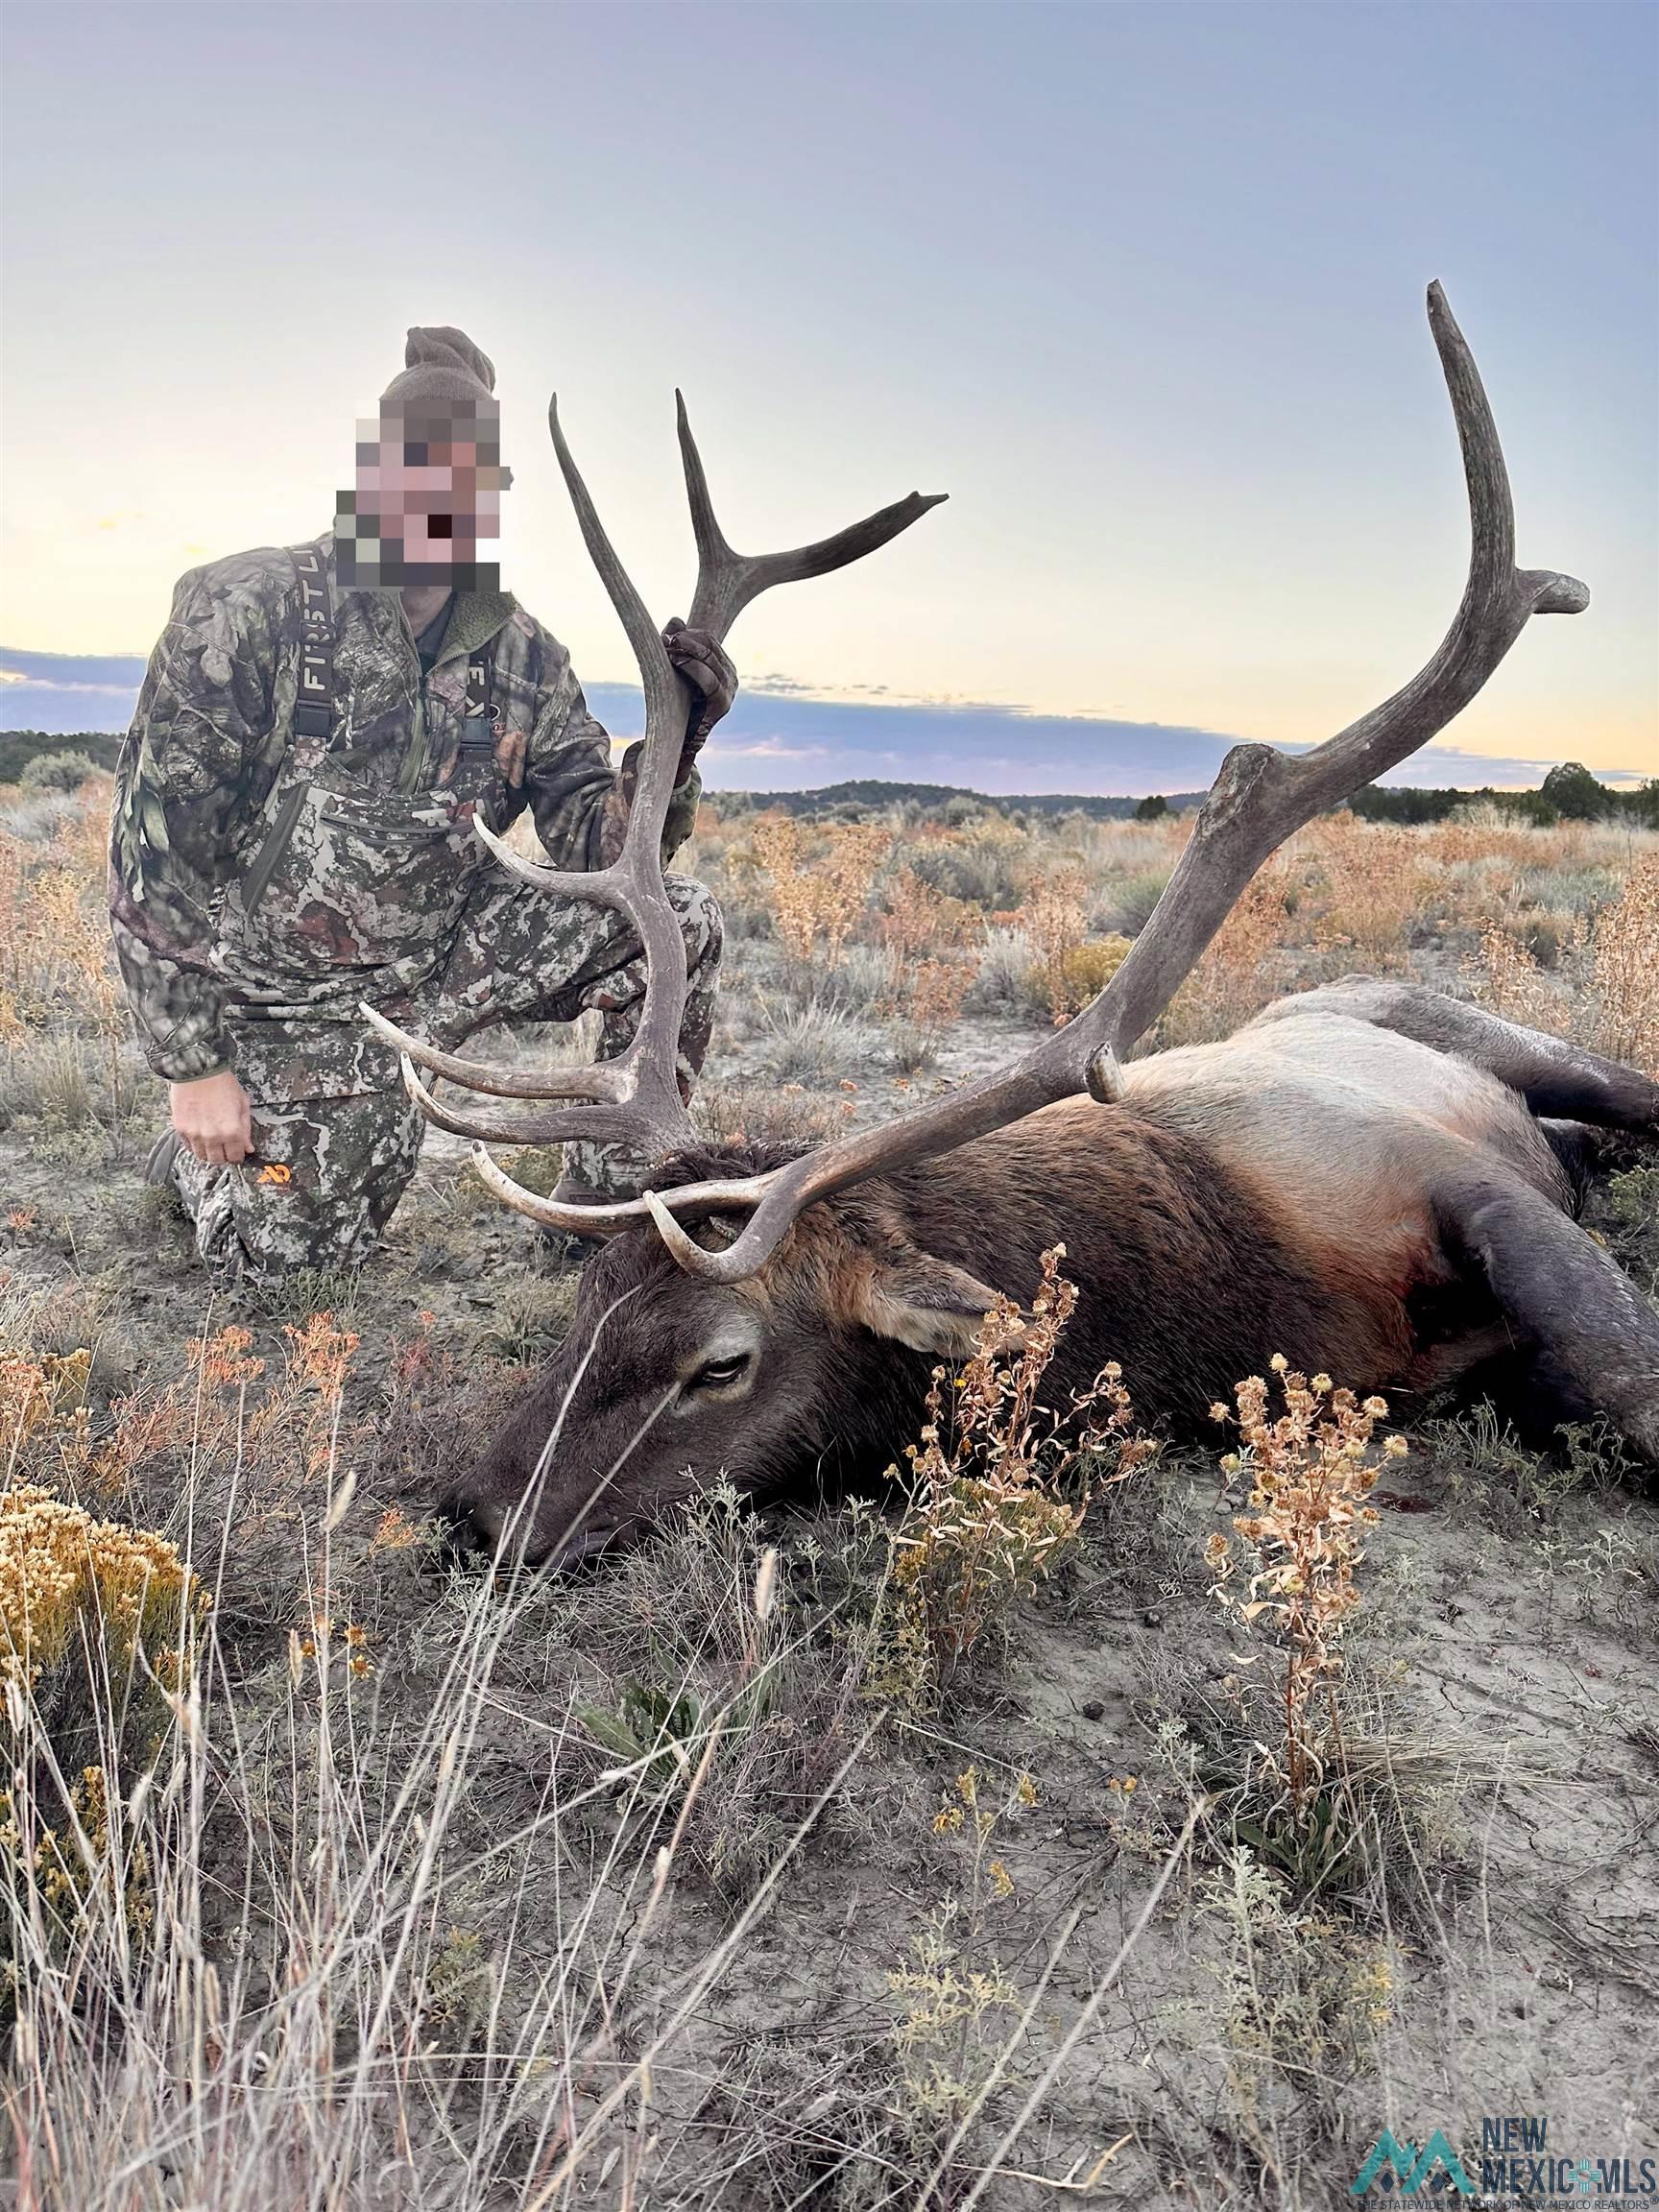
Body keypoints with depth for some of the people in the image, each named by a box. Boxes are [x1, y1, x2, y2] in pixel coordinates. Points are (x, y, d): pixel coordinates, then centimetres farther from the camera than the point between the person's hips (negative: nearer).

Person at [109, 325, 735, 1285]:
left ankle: (608, 1202, 3)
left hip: (445, 957, 4)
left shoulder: (524, 657, -2)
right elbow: (156, 845, -15)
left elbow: (598, 845, -4)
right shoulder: (252, 608, -16)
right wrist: (193, 1066, -16)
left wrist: (674, 740, -24)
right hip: (290, 993, -4)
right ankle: (208, 1152, 25)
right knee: (304, 1272, -9)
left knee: (680, 924, -11)